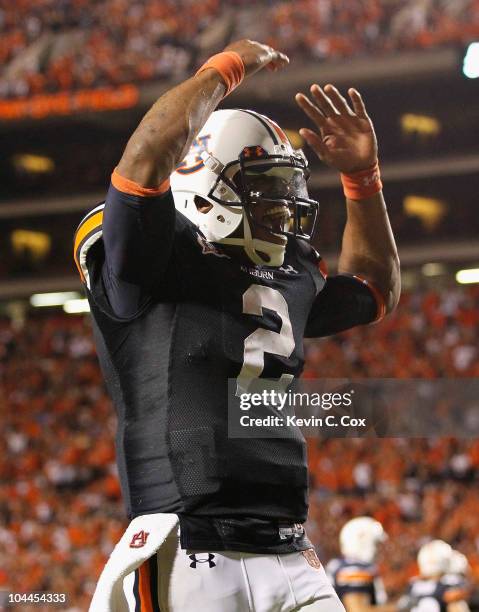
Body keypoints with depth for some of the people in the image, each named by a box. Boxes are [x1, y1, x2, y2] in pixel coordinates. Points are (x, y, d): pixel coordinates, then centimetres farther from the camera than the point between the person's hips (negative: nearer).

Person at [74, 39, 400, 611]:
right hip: (190, 562, -7)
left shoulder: (290, 281, 18)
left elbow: (376, 289, 38)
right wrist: (227, 67, -5)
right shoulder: (154, 267, -3)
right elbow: (148, 156, -20)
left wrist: (362, 173, 26)